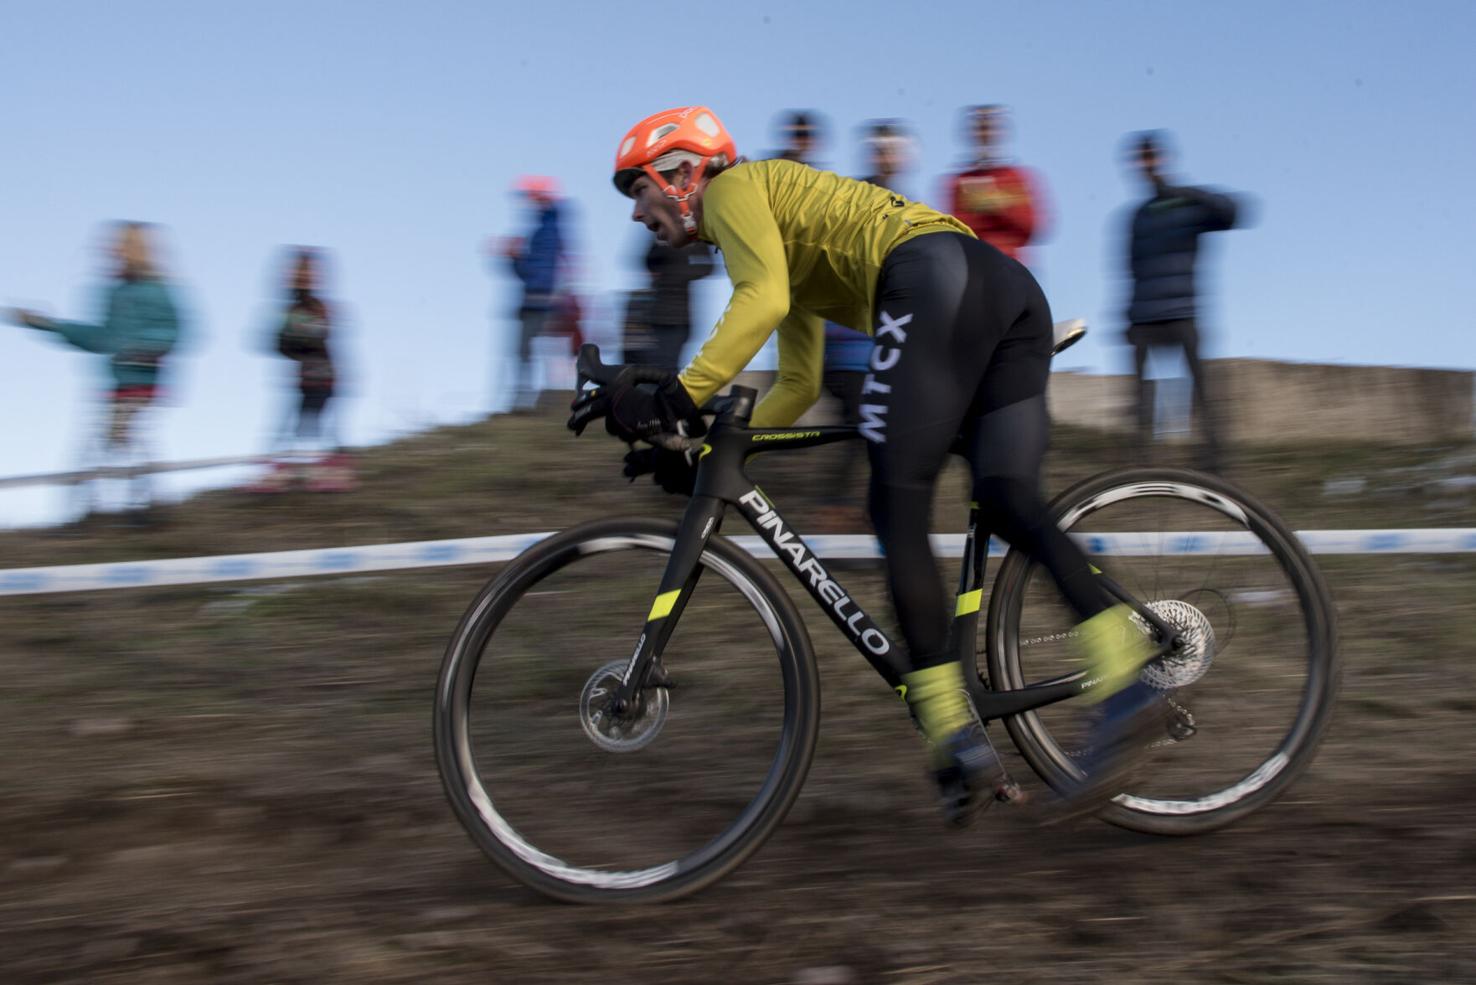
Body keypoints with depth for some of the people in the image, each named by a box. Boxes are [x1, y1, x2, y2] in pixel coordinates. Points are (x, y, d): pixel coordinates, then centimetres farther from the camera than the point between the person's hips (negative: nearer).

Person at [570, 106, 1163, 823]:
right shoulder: (787, 249, 36)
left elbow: (762, 299, -10)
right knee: (1012, 505, 1)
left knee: (897, 510, -7)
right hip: (1015, 288, 9)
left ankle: (956, 737, -10)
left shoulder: (731, 187, 11)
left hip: (937, 277, -9)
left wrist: (673, 400, -13)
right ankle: (1126, 682, -15)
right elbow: (798, 385, 35)